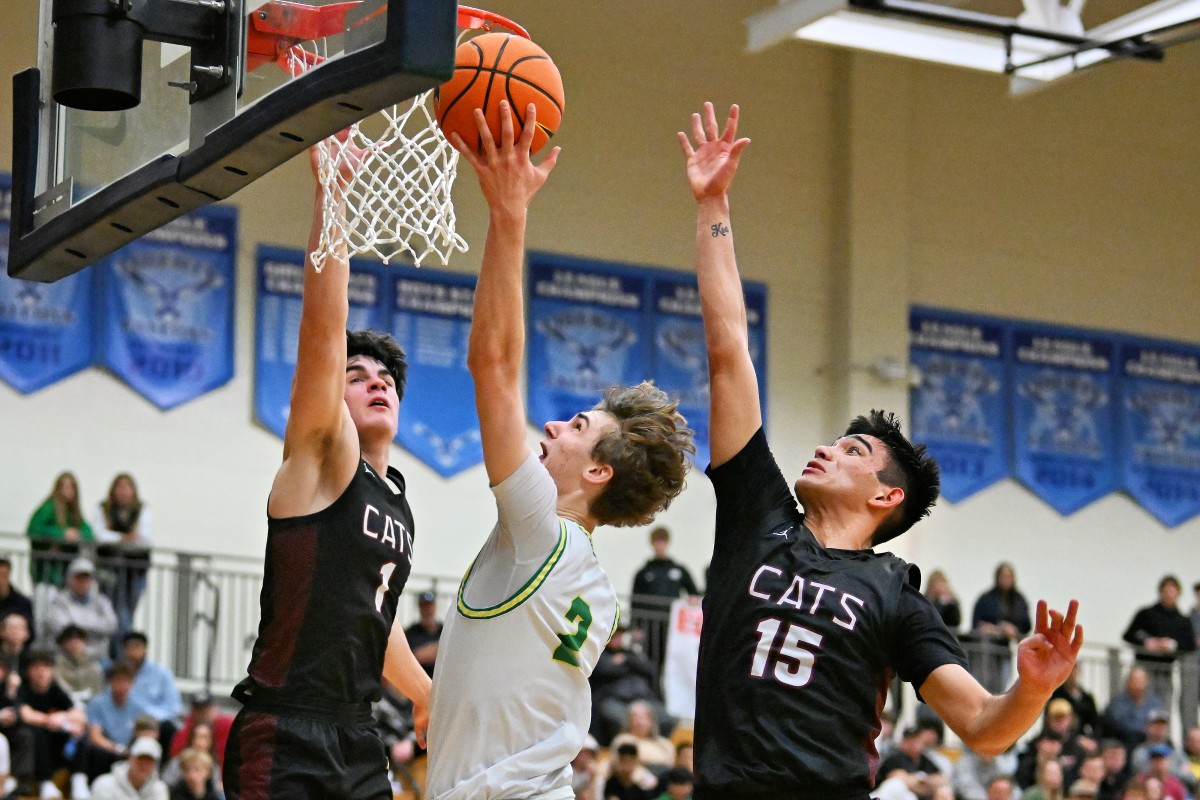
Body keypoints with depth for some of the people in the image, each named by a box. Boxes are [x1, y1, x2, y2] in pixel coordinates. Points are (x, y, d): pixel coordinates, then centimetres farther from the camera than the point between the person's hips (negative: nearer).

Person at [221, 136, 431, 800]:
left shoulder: (395, 497, 18)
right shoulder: (322, 460, -3)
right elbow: (323, 326, -16)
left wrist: (425, 696, 43)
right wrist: (330, 190, -23)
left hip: (355, 740, 8)